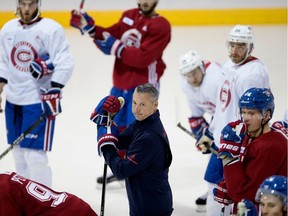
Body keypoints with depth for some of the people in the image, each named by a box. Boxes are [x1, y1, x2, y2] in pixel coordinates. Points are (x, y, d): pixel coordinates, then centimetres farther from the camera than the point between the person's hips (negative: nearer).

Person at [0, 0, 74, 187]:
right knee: (19, 153, 12)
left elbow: (65, 63, -16)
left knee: (34, 155, -11)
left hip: (39, 101, -6)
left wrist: (54, 93, -22)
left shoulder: (51, 29, -11)